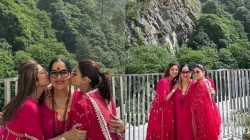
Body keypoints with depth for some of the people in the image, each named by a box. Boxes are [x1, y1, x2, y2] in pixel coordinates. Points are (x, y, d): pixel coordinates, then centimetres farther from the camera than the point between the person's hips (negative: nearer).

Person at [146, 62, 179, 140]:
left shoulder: (173, 82, 9)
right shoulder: (163, 81, -16)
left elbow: (171, 99, 11)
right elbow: (163, 100, -23)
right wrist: (174, 89, -16)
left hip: (168, 113, 8)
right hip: (160, 113, -8)